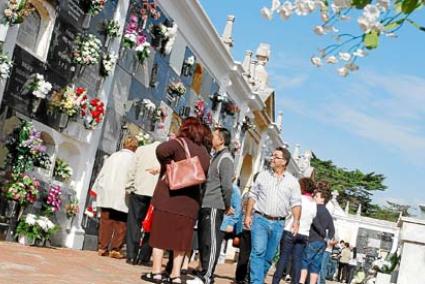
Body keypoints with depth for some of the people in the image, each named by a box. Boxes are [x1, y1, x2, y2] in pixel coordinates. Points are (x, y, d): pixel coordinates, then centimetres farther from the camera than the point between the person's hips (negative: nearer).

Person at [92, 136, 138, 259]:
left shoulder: (112, 156, 12)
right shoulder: (133, 158, -5)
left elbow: (101, 174, 15)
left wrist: (96, 189, 22)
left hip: (107, 195, 5)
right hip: (122, 196, -5)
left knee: (106, 222, 8)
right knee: (120, 225, 3)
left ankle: (102, 248, 11)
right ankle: (115, 249, 2)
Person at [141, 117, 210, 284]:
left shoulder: (179, 143, -5)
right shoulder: (204, 152, 12)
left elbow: (161, 150, -23)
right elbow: (203, 176, 14)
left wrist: (168, 166, -11)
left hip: (169, 196, -4)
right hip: (190, 200, 4)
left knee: (160, 234, 3)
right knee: (180, 238, 9)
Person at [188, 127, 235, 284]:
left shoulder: (225, 158, -10)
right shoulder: (216, 157, 19)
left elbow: (226, 185, -15)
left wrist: (227, 206, -9)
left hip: (214, 207, -9)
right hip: (205, 206, 9)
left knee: (211, 242, -6)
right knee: (203, 241, 12)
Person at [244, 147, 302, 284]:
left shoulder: (292, 181, 5)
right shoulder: (263, 175, 7)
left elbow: (296, 203, 2)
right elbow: (253, 196, 7)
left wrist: (296, 220, -12)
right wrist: (248, 215, 0)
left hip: (278, 223, 1)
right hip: (260, 219, -1)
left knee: (269, 256, 8)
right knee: (258, 252, -13)